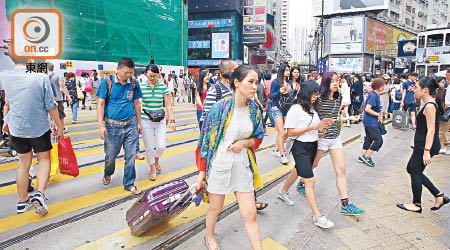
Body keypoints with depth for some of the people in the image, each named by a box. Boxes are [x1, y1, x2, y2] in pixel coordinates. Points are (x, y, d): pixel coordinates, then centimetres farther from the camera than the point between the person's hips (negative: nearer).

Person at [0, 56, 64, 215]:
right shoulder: (41, 78, -16)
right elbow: (51, 107, -12)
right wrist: (60, 127, 0)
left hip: (16, 129, 3)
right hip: (39, 128, -3)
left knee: (24, 163, 15)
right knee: (44, 159, 14)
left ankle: (23, 202, 23)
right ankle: (40, 194, -2)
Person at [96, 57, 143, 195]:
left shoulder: (133, 83, 2)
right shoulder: (107, 82, -6)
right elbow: (101, 104, -5)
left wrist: (139, 123, 13)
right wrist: (101, 125, -10)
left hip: (130, 125, 2)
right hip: (112, 126, -2)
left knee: (130, 156, 5)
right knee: (110, 155, 11)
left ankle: (129, 184, 20)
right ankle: (108, 174, 43)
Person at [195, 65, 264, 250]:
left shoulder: (254, 109, -2)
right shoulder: (220, 108, -15)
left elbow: (258, 137, 10)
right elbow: (206, 140, -10)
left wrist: (245, 143, -12)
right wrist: (202, 171, -8)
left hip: (242, 165, 3)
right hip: (219, 164, -3)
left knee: (250, 214, 4)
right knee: (216, 208, 18)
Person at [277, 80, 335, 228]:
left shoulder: (312, 109, 11)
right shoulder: (295, 109, -14)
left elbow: (317, 130, 16)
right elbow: (290, 132, -15)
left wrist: (322, 125, -6)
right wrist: (311, 127, -20)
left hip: (313, 146, 9)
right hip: (300, 148, -9)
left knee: (298, 171, 23)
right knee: (310, 180, -9)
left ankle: (283, 192, 46)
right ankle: (317, 216, -4)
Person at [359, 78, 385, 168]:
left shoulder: (375, 95, 11)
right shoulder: (373, 95, -19)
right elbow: (367, 109, -25)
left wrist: (380, 114, 5)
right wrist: (378, 114, -15)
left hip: (369, 122, 10)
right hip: (371, 122, -10)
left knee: (368, 139, 15)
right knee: (379, 140, -4)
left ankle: (362, 157, 22)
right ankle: (367, 156, 4)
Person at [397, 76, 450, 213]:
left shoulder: (430, 106, -19)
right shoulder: (428, 105, 12)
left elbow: (431, 130, -22)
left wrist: (426, 151, -23)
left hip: (425, 146, -10)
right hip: (421, 145, 10)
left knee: (415, 172, 2)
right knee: (411, 169, 16)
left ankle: (417, 204, 17)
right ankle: (439, 196, 21)